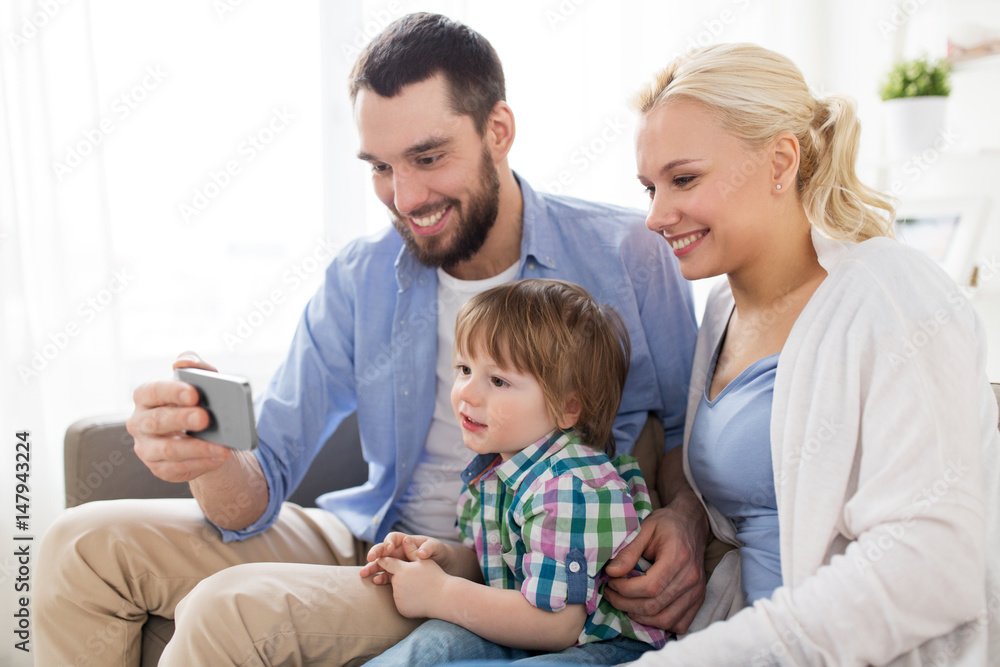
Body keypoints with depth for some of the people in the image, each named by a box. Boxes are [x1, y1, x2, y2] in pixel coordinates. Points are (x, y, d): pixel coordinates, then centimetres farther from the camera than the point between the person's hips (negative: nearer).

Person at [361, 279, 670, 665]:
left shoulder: (569, 488, -27)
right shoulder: (495, 465, 3)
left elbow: (556, 626, -29)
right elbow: (489, 566, 19)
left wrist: (440, 594, -22)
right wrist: (448, 559, -6)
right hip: (524, 633, 9)